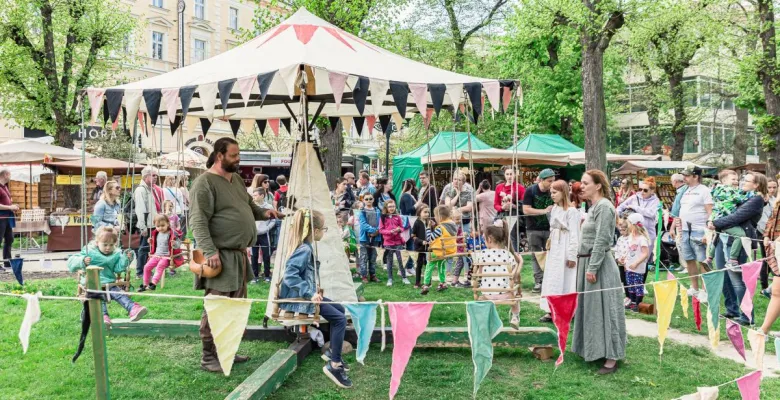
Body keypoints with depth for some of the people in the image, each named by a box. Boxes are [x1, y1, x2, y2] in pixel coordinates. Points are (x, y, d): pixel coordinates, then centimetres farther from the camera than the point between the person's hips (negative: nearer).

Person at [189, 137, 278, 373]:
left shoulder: (236, 178, 15)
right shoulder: (205, 182, -12)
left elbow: (248, 205, 30)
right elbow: (198, 221, -18)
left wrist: (262, 212, 8)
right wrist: (209, 251, -26)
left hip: (239, 254, 9)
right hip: (220, 256, -9)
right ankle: (208, 357, 7)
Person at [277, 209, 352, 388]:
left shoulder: (306, 248, 11)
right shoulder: (304, 250, -19)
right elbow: (289, 275, -29)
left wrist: (313, 291, 6)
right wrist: (310, 294, -30)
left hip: (306, 295, 10)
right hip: (299, 299, -10)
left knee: (340, 309, 17)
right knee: (340, 319, -14)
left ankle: (331, 351, 25)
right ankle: (334, 365, -11)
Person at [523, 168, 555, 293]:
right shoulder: (530, 191, -8)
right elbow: (526, 210, -13)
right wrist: (544, 211, -18)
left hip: (549, 229, 2)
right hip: (534, 230, -2)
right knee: (536, 256, 4)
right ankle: (538, 281, 9)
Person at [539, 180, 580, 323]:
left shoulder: (571, 211, -14)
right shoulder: (554, 209, 10)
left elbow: (574, 235, -15)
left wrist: (572, 256, -17)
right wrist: (549, 244, 16)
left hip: (565, 250, -8)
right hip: (554, 249, 8)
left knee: (564, 280, -1)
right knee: (551, 279, 9)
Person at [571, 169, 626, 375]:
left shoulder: (604, 207, -15)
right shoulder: (594, 207, 14)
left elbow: (601, 241, -20)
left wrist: (592, 268, -21)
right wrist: (583, 263, 16)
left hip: (599, 264, -10)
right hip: (587, 262, 10)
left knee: (603, 308, -4)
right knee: (590, 307, 15)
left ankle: (611, 357, 3)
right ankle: (593, 350, 26)